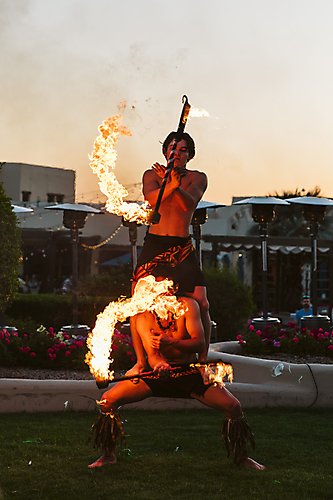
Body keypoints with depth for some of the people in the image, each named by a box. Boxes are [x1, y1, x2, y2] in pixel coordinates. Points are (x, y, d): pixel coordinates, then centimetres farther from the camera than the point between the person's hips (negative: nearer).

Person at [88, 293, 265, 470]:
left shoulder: (187, 305, -15)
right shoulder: (143, 317, -13)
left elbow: (200, 343, -20)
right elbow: (152, 355, -20)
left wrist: (171, 342, -37)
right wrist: (159, 363, -45)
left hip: (189, 371, -1)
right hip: (158, 370, 1)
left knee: (233, 406, -17)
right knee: (108, 400, -13)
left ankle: (241, 457, 10)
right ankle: (109, 455, 7)